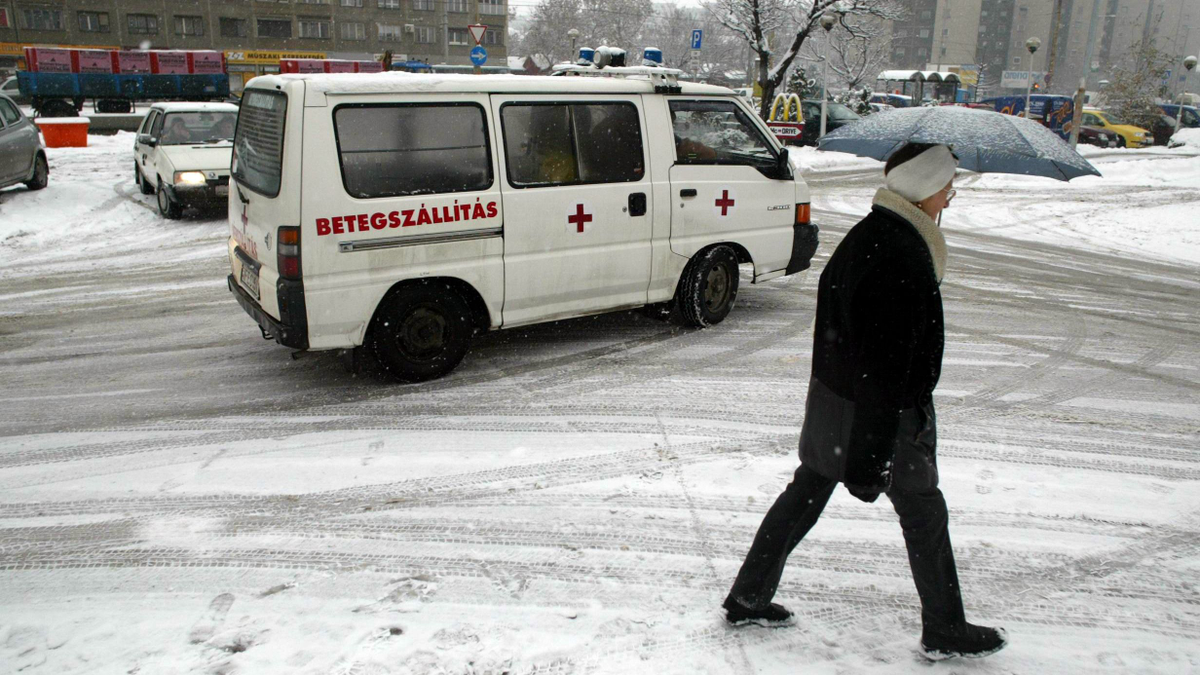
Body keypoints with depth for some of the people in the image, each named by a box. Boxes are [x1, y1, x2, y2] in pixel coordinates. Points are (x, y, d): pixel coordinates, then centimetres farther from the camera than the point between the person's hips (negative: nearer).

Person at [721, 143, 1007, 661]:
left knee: (806, 492, 17)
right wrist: (872, 458, -24)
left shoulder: (868, 233, 5)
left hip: (834, 398, 9)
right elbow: (888, 360, -27)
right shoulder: (902, 257, -25)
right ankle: (944, 632, 30)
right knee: (923, 512, 10)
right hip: (880, 410, -9)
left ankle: (747, 599, 28)